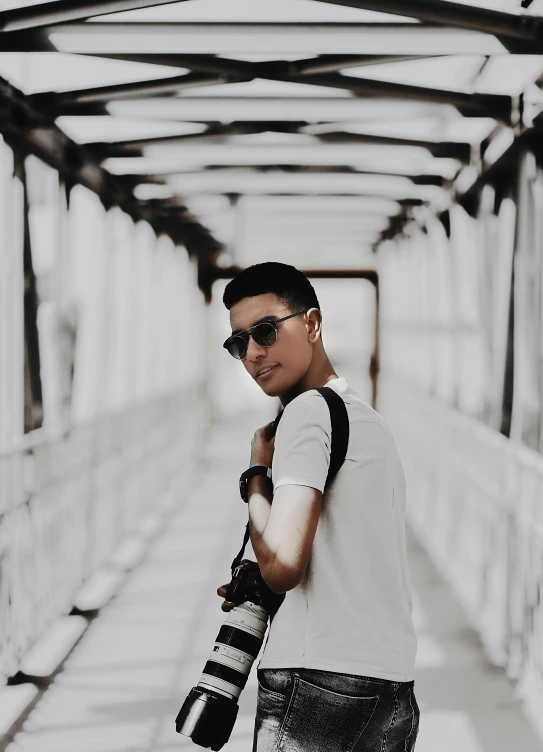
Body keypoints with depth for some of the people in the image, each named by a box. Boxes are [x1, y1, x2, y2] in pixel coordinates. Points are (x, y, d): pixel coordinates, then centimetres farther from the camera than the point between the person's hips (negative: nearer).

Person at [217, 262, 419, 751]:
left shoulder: (309, 411, -10)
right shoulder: (370, 418, 19)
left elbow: (282, 564, -19)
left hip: (319, 683, -9)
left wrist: (256, 473, -3)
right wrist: (260, 591, 17)